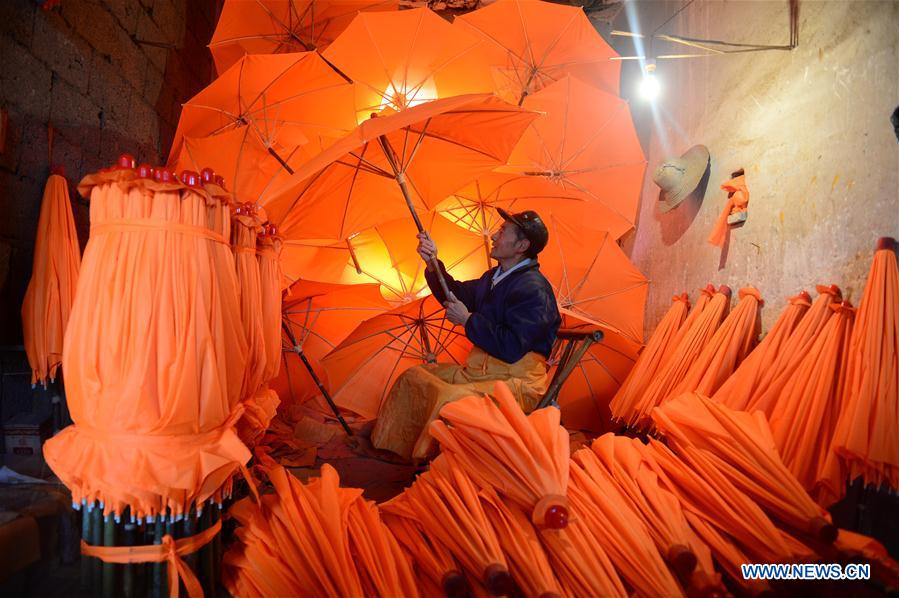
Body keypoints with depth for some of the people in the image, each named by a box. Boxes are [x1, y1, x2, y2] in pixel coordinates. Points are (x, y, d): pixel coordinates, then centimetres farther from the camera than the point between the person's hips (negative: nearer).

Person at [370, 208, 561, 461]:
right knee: (413, 377, 10)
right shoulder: (495, 277, 12)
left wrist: (468, 320, -17)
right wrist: (433, 264, 7)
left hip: (517, 382, -10)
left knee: (452, 399, -35)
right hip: (480, 371, 10)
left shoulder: (533, 289, -19)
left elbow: (512, 348, -26)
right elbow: (457, 295, 23)